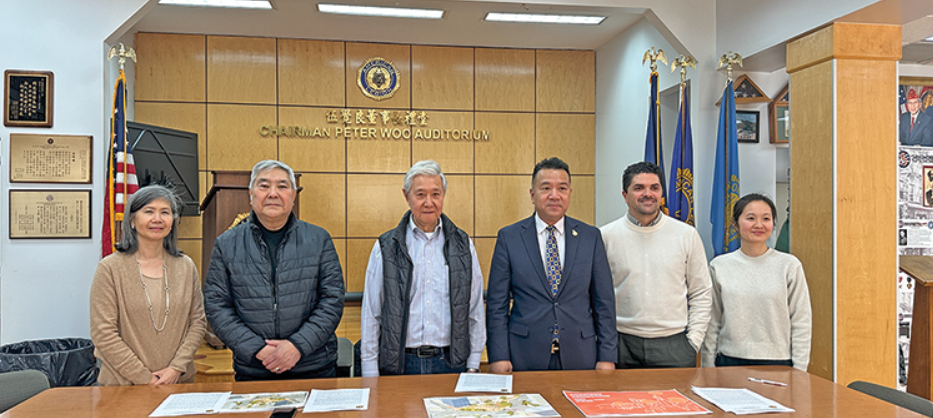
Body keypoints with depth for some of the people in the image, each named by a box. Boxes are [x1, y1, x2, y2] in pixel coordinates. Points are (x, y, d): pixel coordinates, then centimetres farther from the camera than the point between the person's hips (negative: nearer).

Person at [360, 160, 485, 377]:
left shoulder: (462, 245, 5)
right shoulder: (386, 247, 0)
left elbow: (475, 310, 8)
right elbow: (371, 315, 1)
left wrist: (473, 366, 5)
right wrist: (370, 376, -2)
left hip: (451, 363, 1)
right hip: (399, 365, -1)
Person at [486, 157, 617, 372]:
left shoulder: (590, 237, 4)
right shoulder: (509, 237, -1)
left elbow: (604, 302, 5)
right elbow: (497, 303, -1)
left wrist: (607, 357, 0)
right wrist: (498, 357, -7)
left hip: (580, 356, 2)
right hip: (525, 359, -1)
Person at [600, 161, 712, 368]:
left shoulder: (687, 235, 4)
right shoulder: (606, 236, 0)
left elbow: (701, 294, 8)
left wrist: (693, 340, 1)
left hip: (674, 344, 1)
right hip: (623, 345, -1)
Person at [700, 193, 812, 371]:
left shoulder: (790, 266, -1)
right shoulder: (719, 266, 2)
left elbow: (801, 324, 0)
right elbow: (712, 324, 5)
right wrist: (708, 368, 4)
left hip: (777, 363, -1)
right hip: (729, 361, 1)